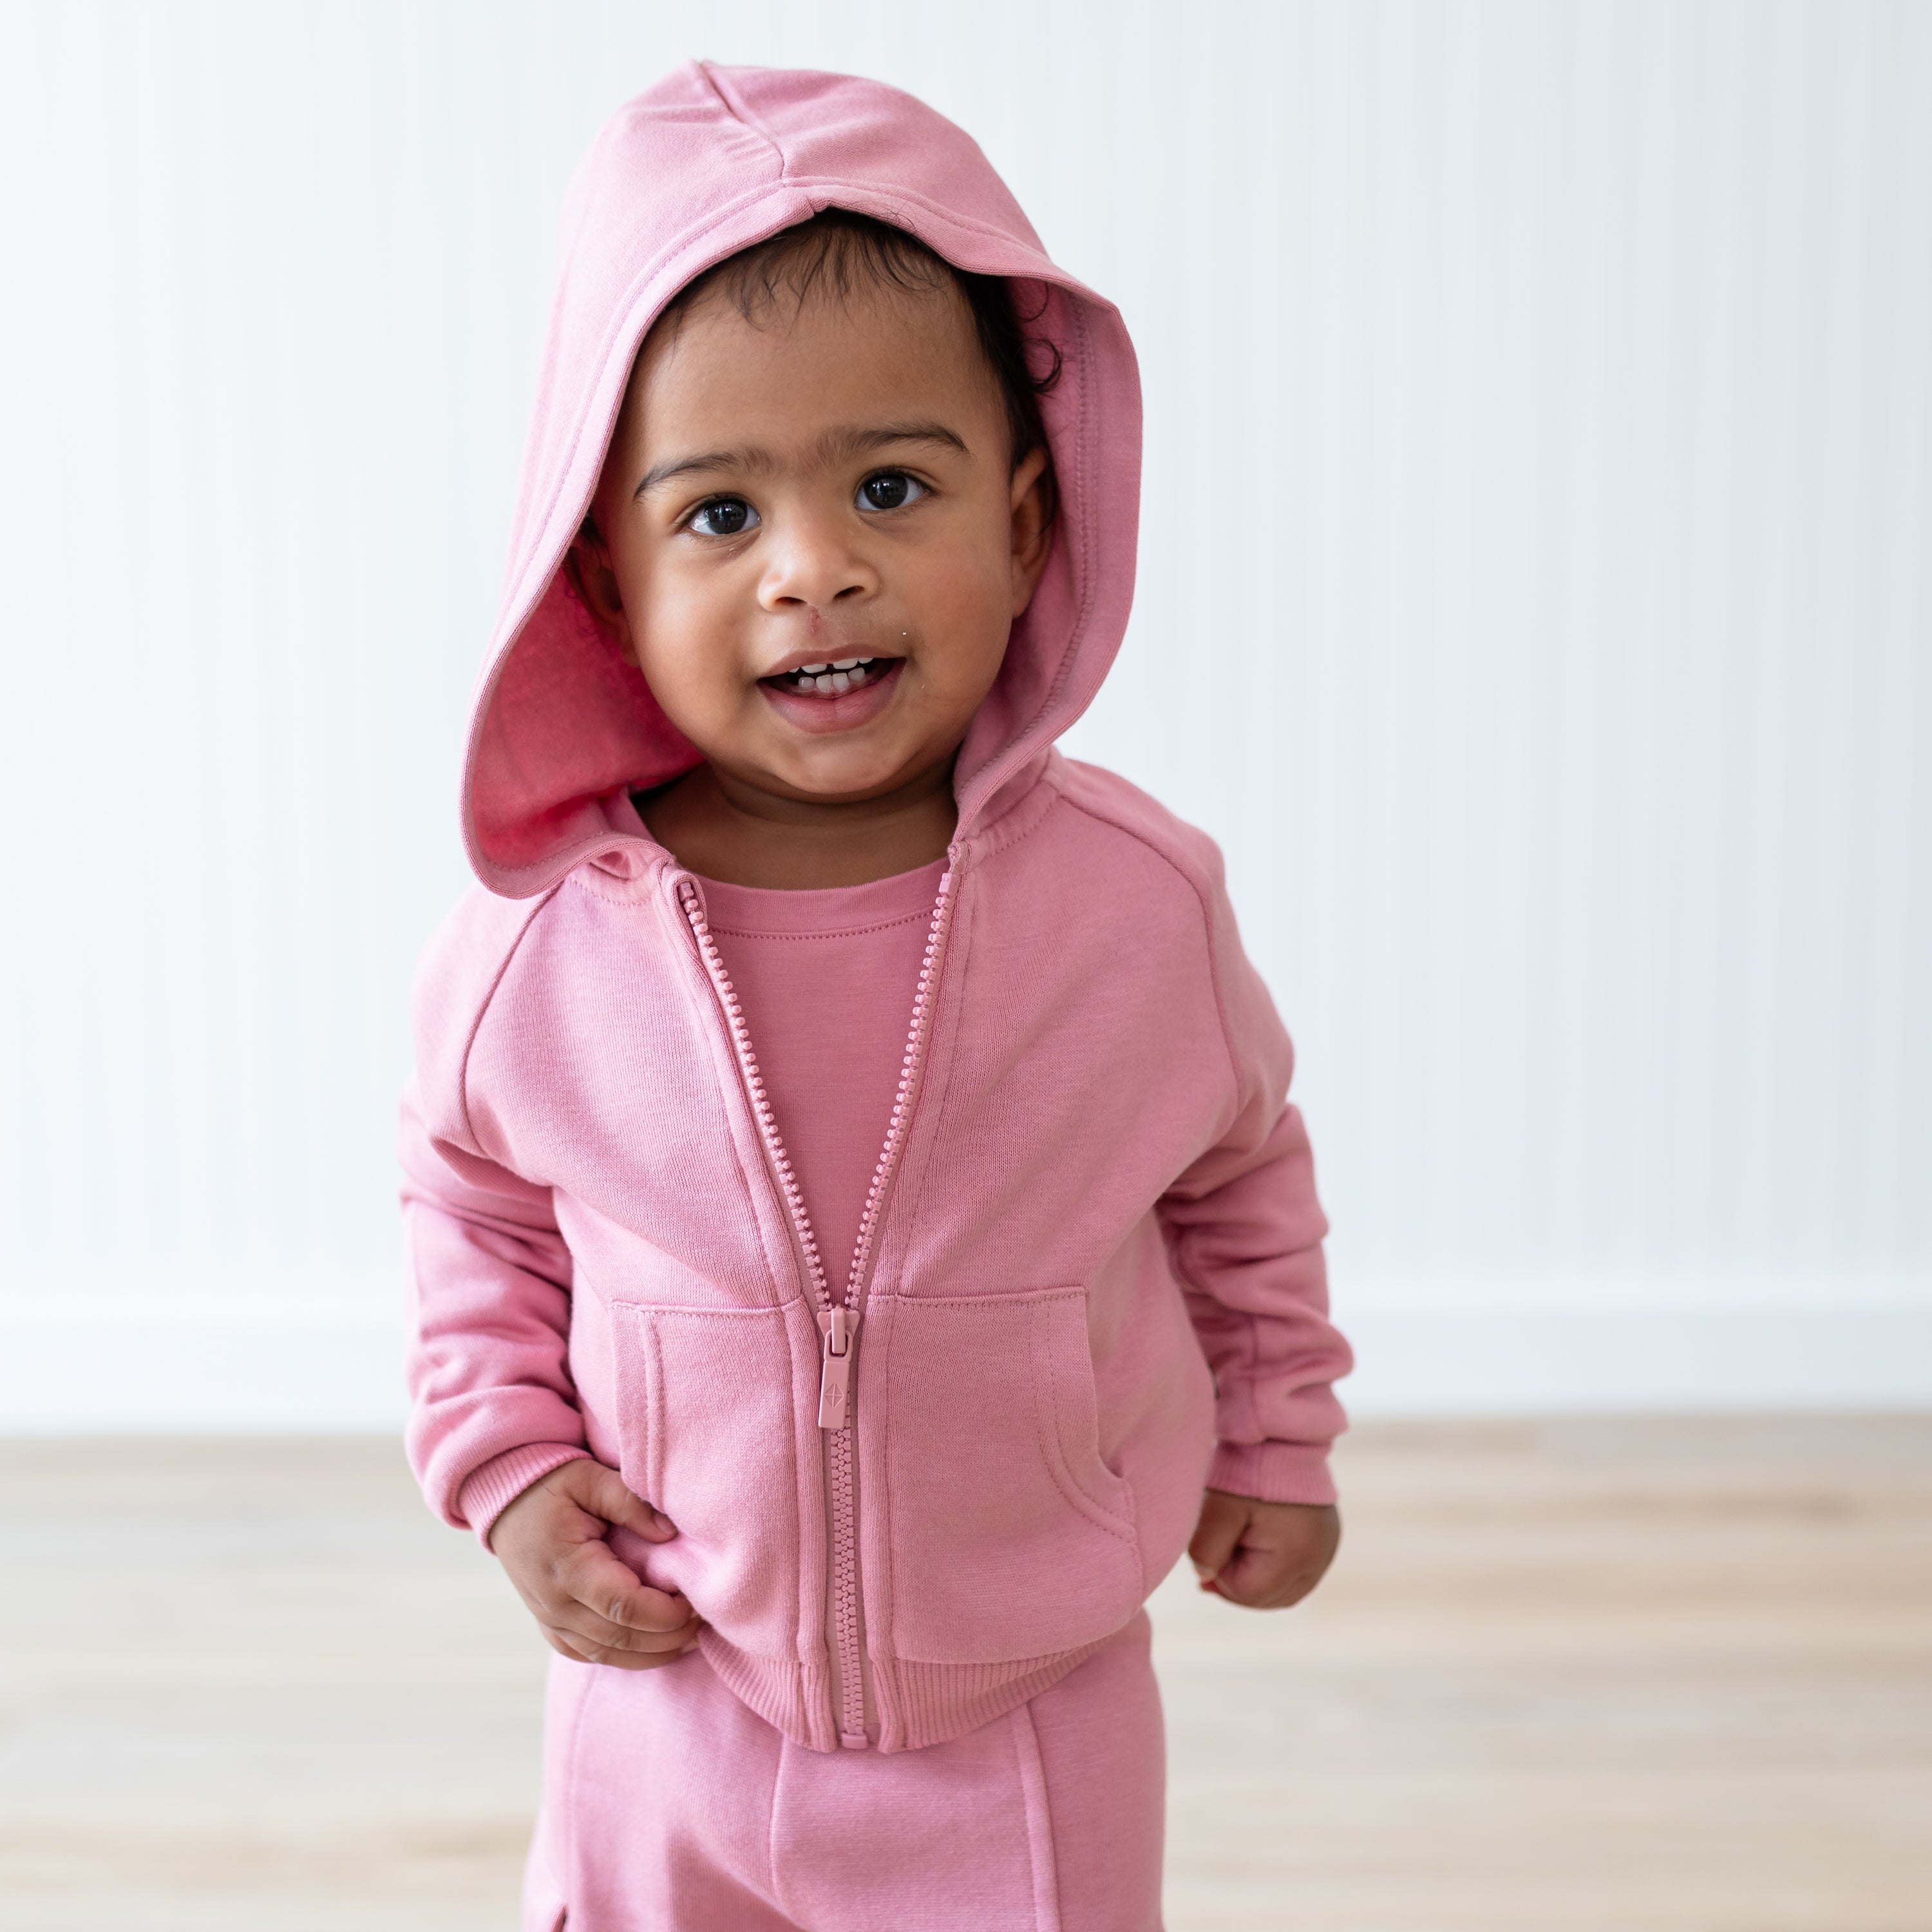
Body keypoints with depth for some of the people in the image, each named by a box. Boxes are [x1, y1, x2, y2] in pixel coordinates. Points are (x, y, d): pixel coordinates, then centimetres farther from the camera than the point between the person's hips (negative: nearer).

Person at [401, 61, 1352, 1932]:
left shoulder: (1144, 902, -17)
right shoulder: (533, 946, -18)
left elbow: (1243, 1173, 3)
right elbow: (471, 1203, 4)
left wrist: (1277, 1444, 10)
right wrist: (506, 1465, -6)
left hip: (1040, 1725, 0)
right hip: (670, 1721, 1)